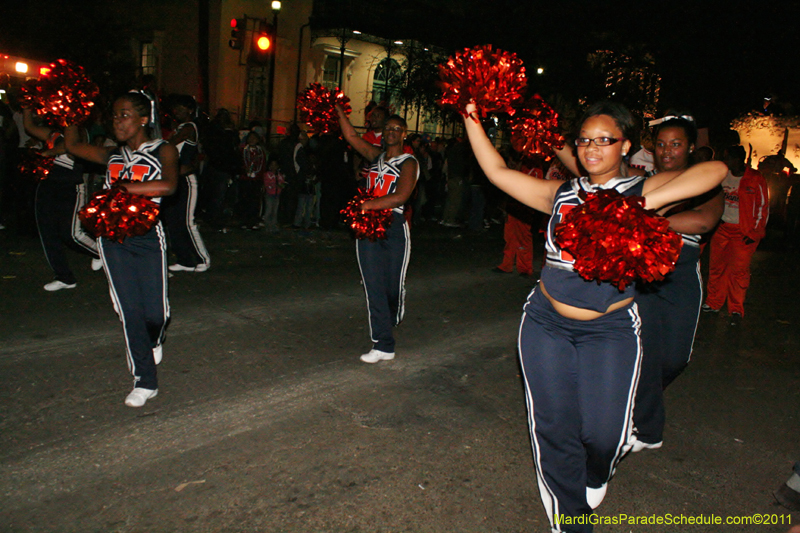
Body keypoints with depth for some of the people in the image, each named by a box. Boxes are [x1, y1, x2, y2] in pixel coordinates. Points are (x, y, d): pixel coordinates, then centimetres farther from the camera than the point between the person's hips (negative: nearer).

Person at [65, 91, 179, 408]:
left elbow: (168, 185, -20)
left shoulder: (162, 151, -2)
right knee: (129, 311, 2)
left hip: (147, 238, -4)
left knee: (154, 312, -3)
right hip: (112, 238, 4)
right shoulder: (112, 155, 13)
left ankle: (154, 340, 36)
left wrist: (124, 187, -20)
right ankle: (145, 380, 13)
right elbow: (72, 145, 23)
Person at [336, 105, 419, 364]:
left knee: (393, 285, 2)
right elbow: (351, 136, 16)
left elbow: (400, 197, -16)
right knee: (373, 287, 0)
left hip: (394, 228, -4)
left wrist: (367, 205, -19)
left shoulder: (408, 163, -2)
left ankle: (393, 319, 35)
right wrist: (337, 109, 11)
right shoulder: (376, 155, 15)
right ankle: (383, 346, 5)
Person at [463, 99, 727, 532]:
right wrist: (471, 117, 2)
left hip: (610, 329, -2)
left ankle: (595, 477, 38)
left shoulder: (643, 191, 0)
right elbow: (496, 170, 7)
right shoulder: (561, 193, 8)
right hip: (547, 322, 3)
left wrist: (642, 203, -27)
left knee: (602, 432, -2)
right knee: (553, 427, 6)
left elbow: (714, 170, -16)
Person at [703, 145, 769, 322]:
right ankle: (713, 302, 21)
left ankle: (736, 309, 11)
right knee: (716, 266, 7)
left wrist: (755, 233, -8)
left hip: (744, 232, -4)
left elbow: (763, 207, -3)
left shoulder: (755, 179, -7)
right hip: (721, 228, 5)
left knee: (738, 269, -3)